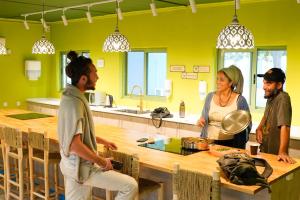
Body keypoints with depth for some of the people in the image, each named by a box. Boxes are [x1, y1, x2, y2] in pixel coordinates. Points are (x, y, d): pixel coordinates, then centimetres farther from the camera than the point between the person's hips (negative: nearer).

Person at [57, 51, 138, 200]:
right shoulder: (74, 102, -23)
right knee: (131, 185, -6)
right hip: (81, 166, -10)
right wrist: (101, 161, -19)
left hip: (75, 164, 10)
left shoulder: (72, 97, 8)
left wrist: (102, 141, 22)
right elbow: (75, 144, -28)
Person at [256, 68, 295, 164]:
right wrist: (259, 128, 3)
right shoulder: (271, 96, 2)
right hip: (264, 149, 8)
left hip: (275, 154, -8)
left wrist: (282, 152, -41)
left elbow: (284, 126, -33)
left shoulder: (283, 98, -24)